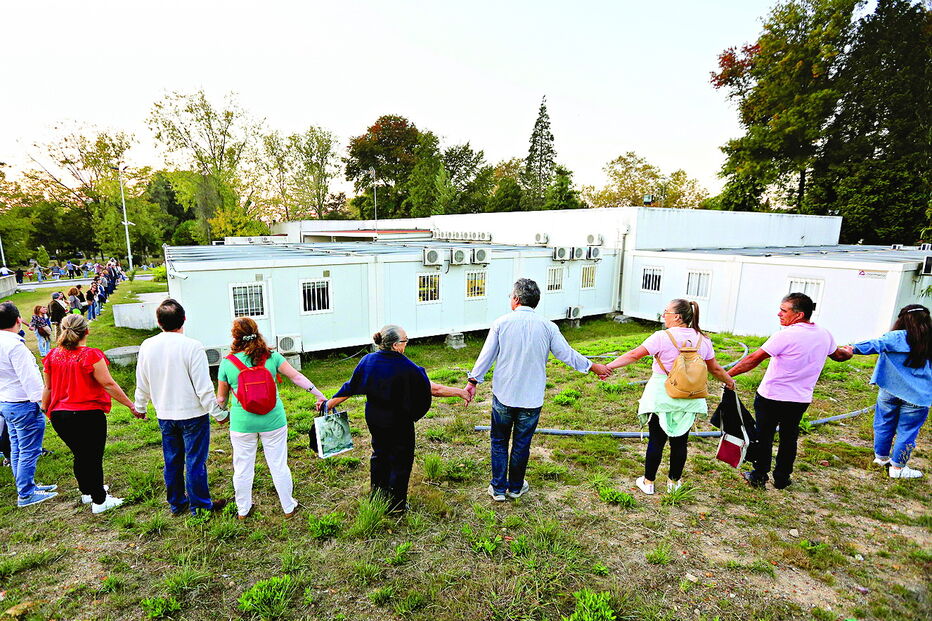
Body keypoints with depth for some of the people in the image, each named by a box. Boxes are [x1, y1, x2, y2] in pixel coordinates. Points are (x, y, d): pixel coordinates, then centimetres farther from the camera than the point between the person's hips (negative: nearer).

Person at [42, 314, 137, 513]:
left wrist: (45, 409, 26)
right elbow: (109, 385, -17)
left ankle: (87, 491, 39)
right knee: (93, 457, 6)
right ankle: (99, 501, 17)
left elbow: (48, 388, 11)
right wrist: (132, 406, -11)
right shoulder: (91, 355, -16)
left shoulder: (53, 356, 1)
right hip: (87, 415, -6)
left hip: (59, 416, 6)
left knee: (80, 455, 22)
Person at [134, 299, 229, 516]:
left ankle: (177, 503, 35)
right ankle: (200, 506, 20)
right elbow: (204, 387, -19)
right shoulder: (192, 346, -21)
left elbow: (142, 384, 8)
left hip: (164, 415, 5)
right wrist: (218, 414, -9)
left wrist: (140, 407, 26)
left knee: (172, 461, 19)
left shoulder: (147, 346, -4)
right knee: (195, 462, 7)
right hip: (193, 414, -5)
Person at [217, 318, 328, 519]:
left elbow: (221, 398, 4)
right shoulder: (272, 357, -7)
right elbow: (296, 377, -8)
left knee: (242, 468, 17)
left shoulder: (227, 363, -5)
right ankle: (288, 507, 25)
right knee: (279, 465, 12)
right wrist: (319, 394, -2)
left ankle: (243, 510, 34)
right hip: (272, 421, 0)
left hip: (242, 424, 0)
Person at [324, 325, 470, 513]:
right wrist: (460, 392, -15)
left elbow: (350, 388, -2)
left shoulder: (367, 360, -8)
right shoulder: (405, 367, -24)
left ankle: (377, 497, 39)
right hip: (399, 422, -6)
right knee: (401, 460, 12)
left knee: (380, 454, 24)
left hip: (374, 419, 6)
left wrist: (330, 403, 12)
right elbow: (432, 389, -23)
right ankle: (396, 505, 23)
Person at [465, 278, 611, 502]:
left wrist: (473, 381, 6)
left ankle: (498, 489, 24)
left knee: (499, 442, 16)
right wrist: (594, 367, 16)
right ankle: (516, 487, 32)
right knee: (522, 445, 16)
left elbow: (486, 355, -5)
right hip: (531, 399, 1)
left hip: (503, 395, -1)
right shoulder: (547, 326, -5)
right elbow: (567, 354, 0)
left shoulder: (501, 323, -7)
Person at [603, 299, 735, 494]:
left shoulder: (662, 337, -14)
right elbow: (715, 368, 12)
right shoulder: (702, 340, 1)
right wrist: (729, 381, 31)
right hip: (689, 399, 4)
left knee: (656, 440, 7)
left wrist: (608, 366, -16)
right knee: (680, 442, 14)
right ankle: (674, 482, 29)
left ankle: (648, 482, 20)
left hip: (662, 397, -4)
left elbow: (634, 355, -18)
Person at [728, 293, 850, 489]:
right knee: (789, 438, 18)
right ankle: (782, 478, 29)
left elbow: (754, 359, -24)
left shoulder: (786, 335, -22)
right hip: (801, 400, 6)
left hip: (771, 398, -6)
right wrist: (848, 352, 46)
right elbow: (838, 355, 21)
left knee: (764, 437, 10)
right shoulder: (824, 334, 0)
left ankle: (759, 477, 21)